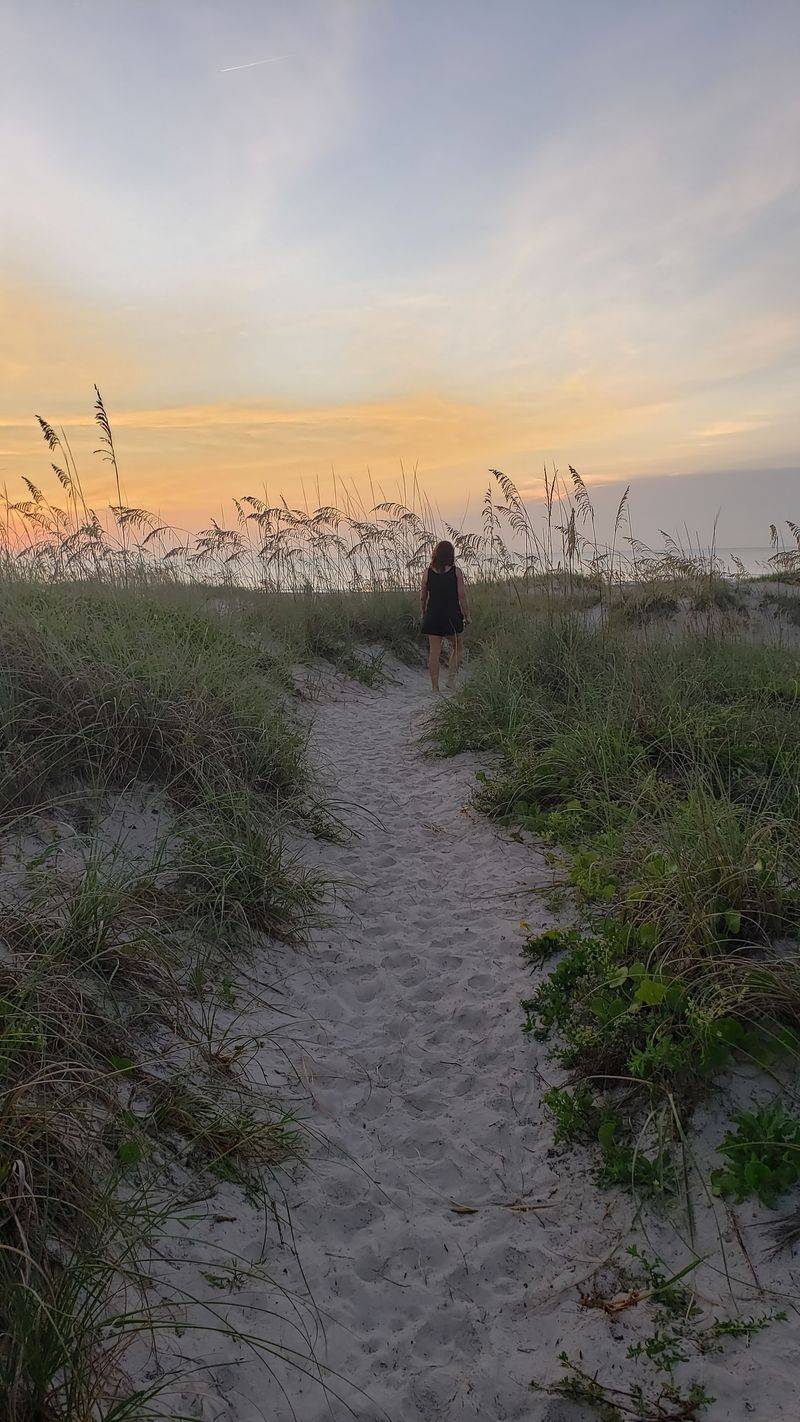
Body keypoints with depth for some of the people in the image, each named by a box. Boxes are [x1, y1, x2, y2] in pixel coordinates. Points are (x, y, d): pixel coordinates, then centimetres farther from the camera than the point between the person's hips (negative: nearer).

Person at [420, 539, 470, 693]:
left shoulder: (428, 572, -1)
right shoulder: (456, 572, -6)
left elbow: (422, 597, 4)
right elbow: (462, 596, -8)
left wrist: (423, 613, 21)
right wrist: (467, 615, 3)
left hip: (433, 616, 2)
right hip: (452, 616, -2)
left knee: (434, 652, 6)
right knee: (458, 648, 19)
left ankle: (435, 689, 6)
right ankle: (451, 678, 4)